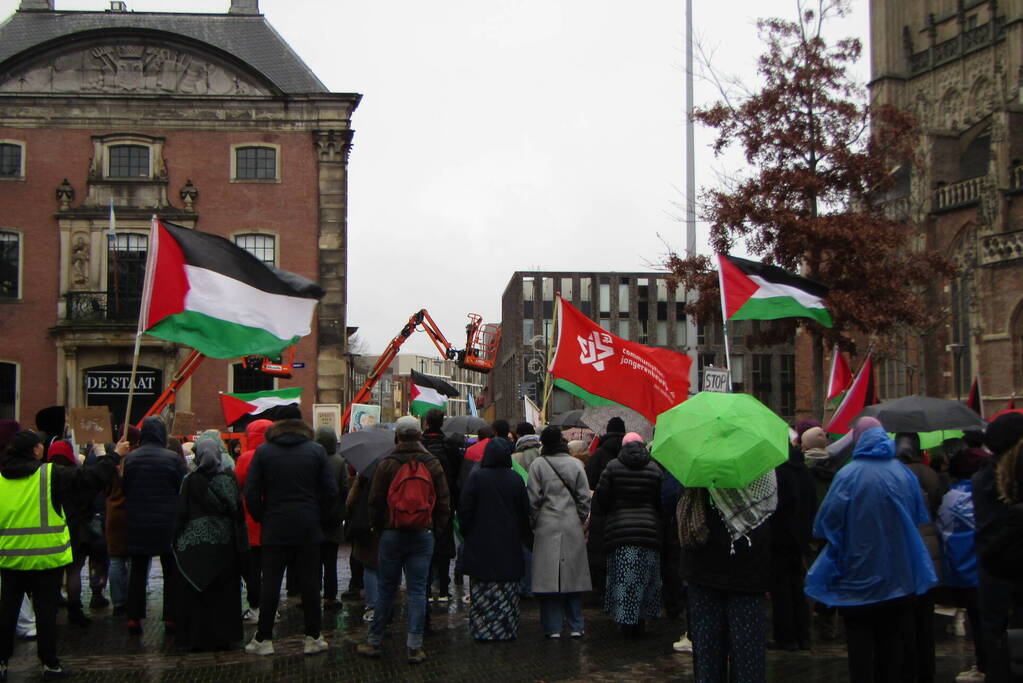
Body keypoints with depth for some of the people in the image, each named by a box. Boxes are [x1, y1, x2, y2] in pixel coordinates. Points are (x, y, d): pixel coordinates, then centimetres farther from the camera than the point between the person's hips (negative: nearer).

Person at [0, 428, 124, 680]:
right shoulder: (51, 475, -12)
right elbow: (91, 477, -10)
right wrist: (115, 456, 2)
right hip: (47, 556, -3)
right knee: (46, 610, 5)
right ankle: (49, 663, 12)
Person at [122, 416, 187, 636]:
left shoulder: (130, 458, -3)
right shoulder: (173, 459, -11)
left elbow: (123, 489, 6)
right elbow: (183, 490, -6)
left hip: (137, 525, 2)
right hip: (167, 525, -2)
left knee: (137, 571, 11)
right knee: (171, 572, 9)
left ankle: (134, 618, 9)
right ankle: (171, 618, 8)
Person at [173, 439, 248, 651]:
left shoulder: (191, 480, -6)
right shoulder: (229, 478, -1)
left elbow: (182, 513, -4)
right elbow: (238, 511, 0)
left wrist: (178, 539, 6)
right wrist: (240, 544, 6)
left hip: (196, 541, -2)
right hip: (224, 542, 2)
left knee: (197, 592, 5)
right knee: (224, 591, 9)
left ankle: (198, 638, 5)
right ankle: (223, 636, 11)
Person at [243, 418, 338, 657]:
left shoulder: (263, 452, 1)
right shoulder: (316, 450, 1)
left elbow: (251, 494, -2)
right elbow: (330, 492, 0)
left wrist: (262, 519, 9)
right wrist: (322, 519, 10)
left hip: (274, 529, 0)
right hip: (309, 529, 0)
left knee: (270, 584, 5)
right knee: (310, 583, 6)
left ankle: (263, 639, 9)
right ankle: (313, 638, 10)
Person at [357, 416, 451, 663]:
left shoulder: (386, 465, -6)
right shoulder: (433, 464, 0)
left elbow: (375, 503, -2)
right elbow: (444, 504, 3)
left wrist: (378, 527, 13)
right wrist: (435, 528, 14)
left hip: (392, 534, -1)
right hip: (423, 536, 1)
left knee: (386, 589, 9)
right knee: (417, 590, 4)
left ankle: (374, 642, 17)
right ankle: (415, 647, 4)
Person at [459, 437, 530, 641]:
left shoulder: (476, 478, -9)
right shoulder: (516, 479, -2)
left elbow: (464, 509, -5)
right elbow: (525, 512, 5)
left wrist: (466, 533, 9)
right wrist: (522, 535, 18)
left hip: (481, 542, -2)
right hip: (509, 545, 2)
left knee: (482, 591, 4)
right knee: (507, 591, 7)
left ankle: (482, 629, 4)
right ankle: (507, 630, 10)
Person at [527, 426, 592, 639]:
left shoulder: (538, 465, -4)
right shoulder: (576, 464, 2)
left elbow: (533, 499, -4)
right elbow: (585, 498, 3)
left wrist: (534, 524, 9)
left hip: (547, 528, -2)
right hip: (572, 528, 2)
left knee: (548, 577, 2)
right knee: (573, 575, 9)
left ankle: (553, 627, 2)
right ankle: (576, 626, 12)